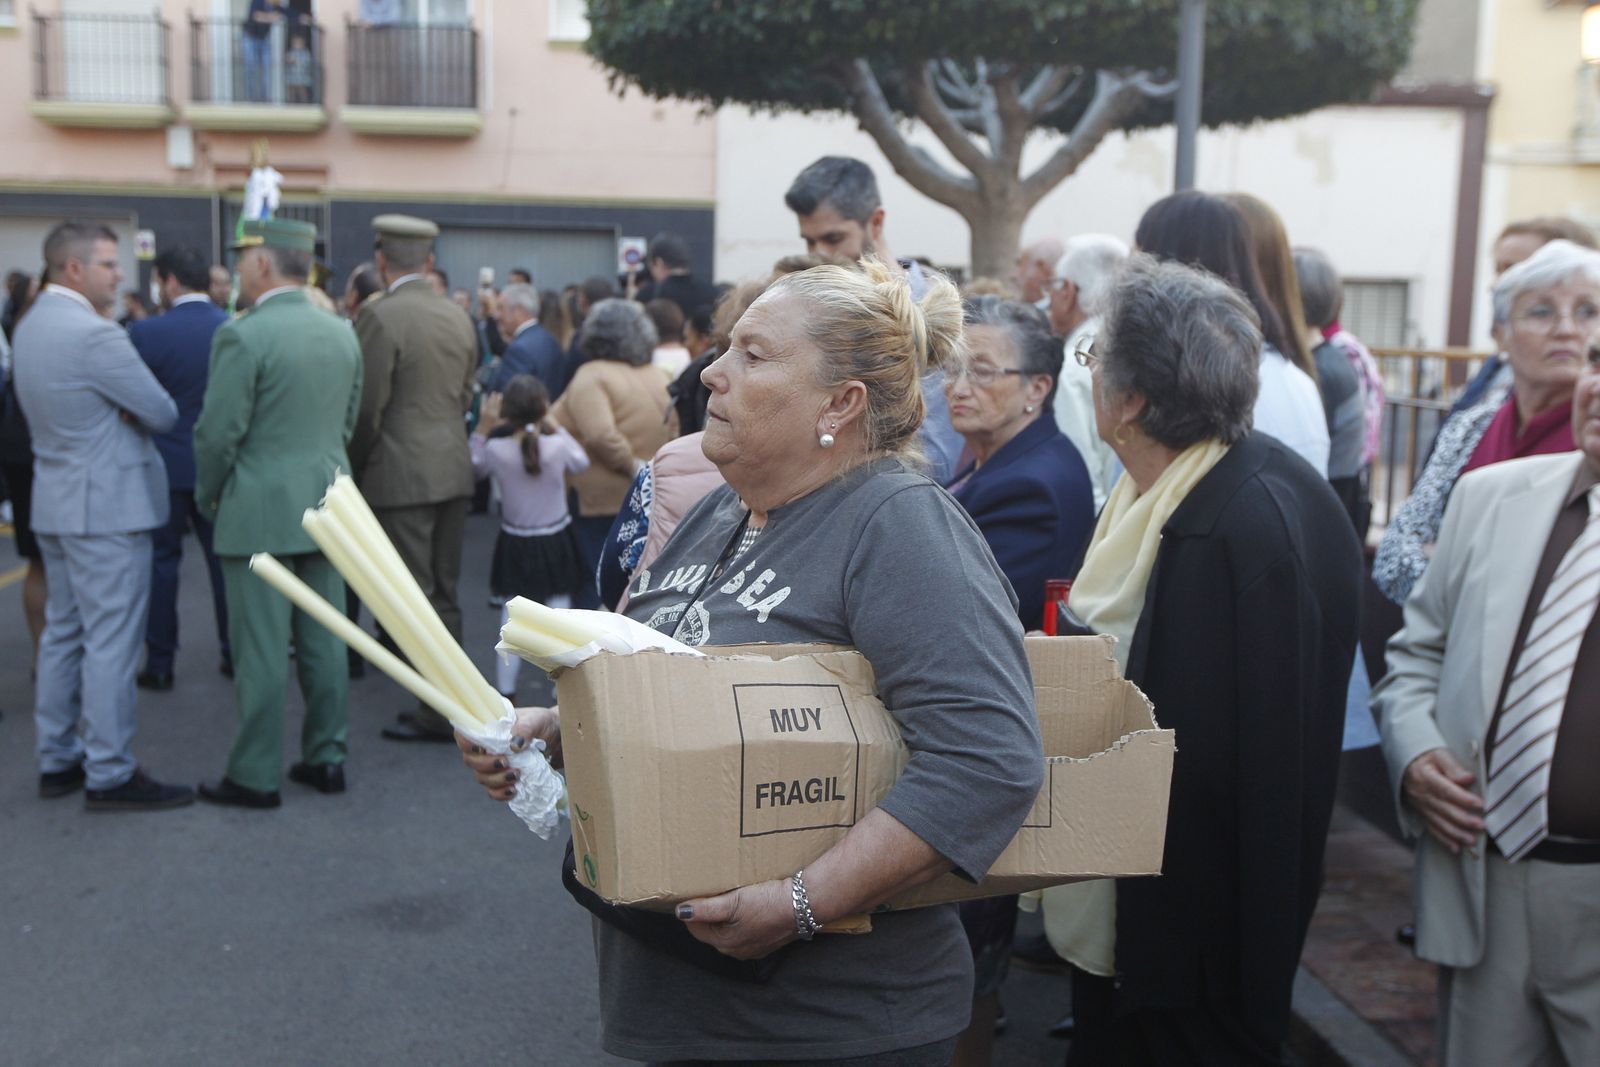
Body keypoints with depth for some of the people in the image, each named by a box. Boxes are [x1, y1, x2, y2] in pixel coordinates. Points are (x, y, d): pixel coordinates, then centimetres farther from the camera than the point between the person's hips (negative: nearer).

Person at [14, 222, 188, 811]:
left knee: (63, 631, 15)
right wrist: (137, 408, 5)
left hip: (55, 502, 10)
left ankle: (57, 761, 24)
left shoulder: (29, 326, 11)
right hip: (106, 504, -10)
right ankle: (110, 774, 1)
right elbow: (163, 413, -15)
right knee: (111, 641, -4)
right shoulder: (94, 335, -20)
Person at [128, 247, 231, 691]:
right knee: (224, 559, 12)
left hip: (165, 464, -2)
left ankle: (159, 664, 12)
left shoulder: (146, 333, -14)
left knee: (161, 561, 8)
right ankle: (235, 654, 17)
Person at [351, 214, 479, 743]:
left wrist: (355, 468, 1)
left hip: (402, 476, -7)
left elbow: (367, 408, -13)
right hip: (454, 470, 7)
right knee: (444, 595, 15)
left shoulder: (379, 317, -13)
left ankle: (438, 712, 3)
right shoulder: (459, 317, 8)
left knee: (417, 599, -1)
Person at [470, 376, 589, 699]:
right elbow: (581, 463, 5)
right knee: (558, 608, 7)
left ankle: (505, 691, 12)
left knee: (511, 614, 9)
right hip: (555, 541, 0)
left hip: (515, 543, 0)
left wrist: (483, 428, 3)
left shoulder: (495, 449, -16)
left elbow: (476, 468, 5)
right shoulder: (558, 446, -17)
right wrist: (555, 427, 7)